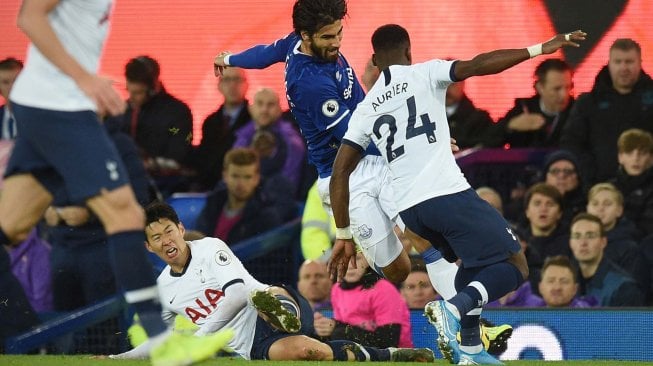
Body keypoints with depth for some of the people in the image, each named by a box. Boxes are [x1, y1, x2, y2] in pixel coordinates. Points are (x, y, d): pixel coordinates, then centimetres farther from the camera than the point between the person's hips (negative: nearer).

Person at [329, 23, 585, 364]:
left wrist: (344, 236, 16)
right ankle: (454, 308, -27)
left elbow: (339, 175, 12)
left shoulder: (365, 110, 17)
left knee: (474, 260, 30)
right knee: (513, 266, -2)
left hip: (408, 209, 6)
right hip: (447, 193, -6)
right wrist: (539, 49, -9)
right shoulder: (423, 74, 5)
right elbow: (477, 65, -10)